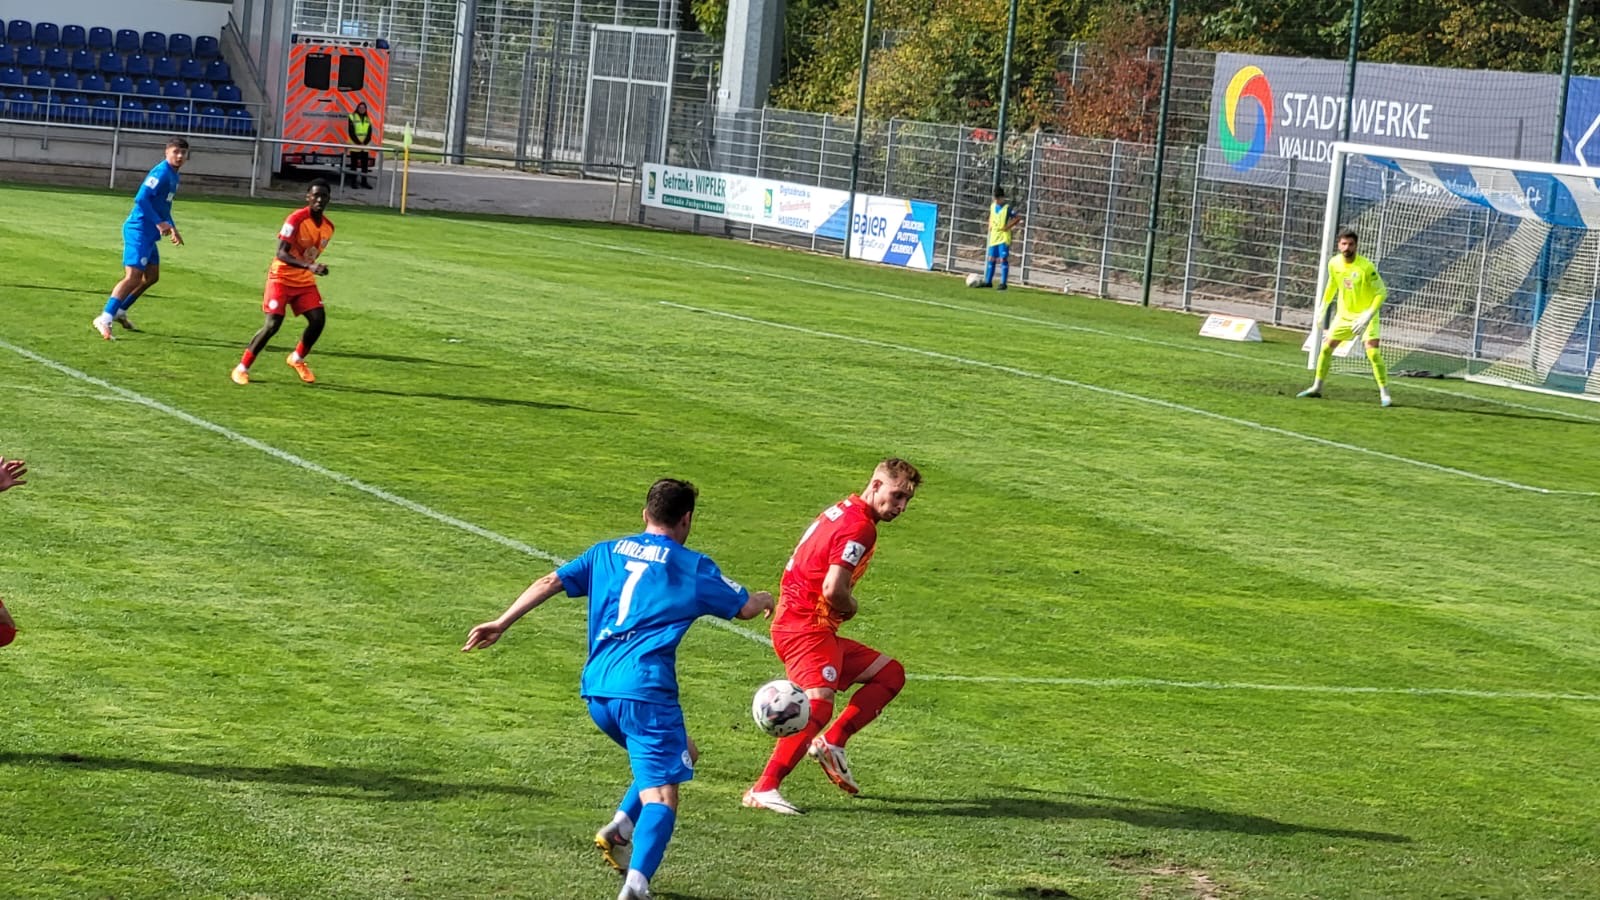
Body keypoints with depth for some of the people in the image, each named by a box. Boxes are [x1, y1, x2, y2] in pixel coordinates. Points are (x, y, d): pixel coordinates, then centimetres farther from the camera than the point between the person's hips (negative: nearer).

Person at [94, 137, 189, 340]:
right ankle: (105, 319, -22)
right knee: (133, 276, -17)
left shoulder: (173, 176, 16)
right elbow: (141, 198, -24)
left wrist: (172, 228, 21)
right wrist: (159, 223, -24)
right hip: (139, 230, -10)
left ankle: (119, 311, 27)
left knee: (152, 276, 18)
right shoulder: (161, 172, -15)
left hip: (149, 233, 10)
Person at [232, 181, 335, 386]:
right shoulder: (296, 219, -20)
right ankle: (242, 368, -1)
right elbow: (281, 253, -26)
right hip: (282, 277, -6)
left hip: (305, 280, 6)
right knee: (272, 324, -14)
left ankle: (298, 359, 18)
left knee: (318, 319, -8)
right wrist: (309, 266, -37)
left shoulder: (328, 226, 1)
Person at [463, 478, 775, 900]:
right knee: (661, 793, -8)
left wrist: (502, 623, 13)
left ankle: (619, 828, 8)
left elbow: (551, 582, 11)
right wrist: (764, 599, 36)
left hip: (596, 691, 6)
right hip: (645, 690, -6)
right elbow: (745, 608, 14)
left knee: (679, 755, 26)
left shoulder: (607, 552, 17)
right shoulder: (692, 567, 5)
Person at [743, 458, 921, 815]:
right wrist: (851, 608, -5)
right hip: (806, 629, -10)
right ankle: (764, 789, -29)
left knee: (890, 673, 13)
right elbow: (833, 589, -25)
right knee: (818, 704, -25)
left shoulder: (843, 512, 16)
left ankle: (831, 742, 2)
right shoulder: (859, 526, -15)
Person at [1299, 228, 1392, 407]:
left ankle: (1384, 393, -9)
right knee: (1326, 347, 5)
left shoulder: (1366, 267, -24)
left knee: (1373, 352, -19)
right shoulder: (1334, 263, -7)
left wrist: (1368, 315, -29)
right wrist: (1323, 305, 19)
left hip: (1365, 314, -5)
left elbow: (1381, 292, -20)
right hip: (1345, 313, 5)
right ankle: (1317, 387, 20)